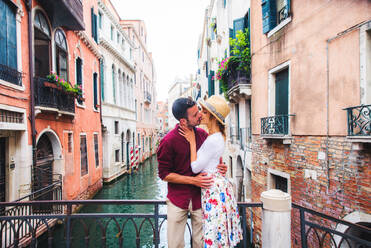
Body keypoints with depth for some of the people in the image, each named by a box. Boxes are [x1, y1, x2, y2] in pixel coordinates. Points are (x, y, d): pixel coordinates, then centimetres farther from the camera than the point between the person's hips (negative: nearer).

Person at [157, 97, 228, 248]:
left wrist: (220, 167, -6)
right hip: (177, 200, -3)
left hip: (200, 198, 4)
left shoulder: (203, 134, 0)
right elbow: (164, 174, -10)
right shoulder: (168, 141, -15)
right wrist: (193, 180, -17)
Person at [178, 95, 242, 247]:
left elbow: (195, 168, -17)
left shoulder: (213, 140, -24)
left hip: (214, 188, -9)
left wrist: (192, 141, -14)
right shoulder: (217, 136, 6)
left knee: (215, 232, 7)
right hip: (217, 184, 9)